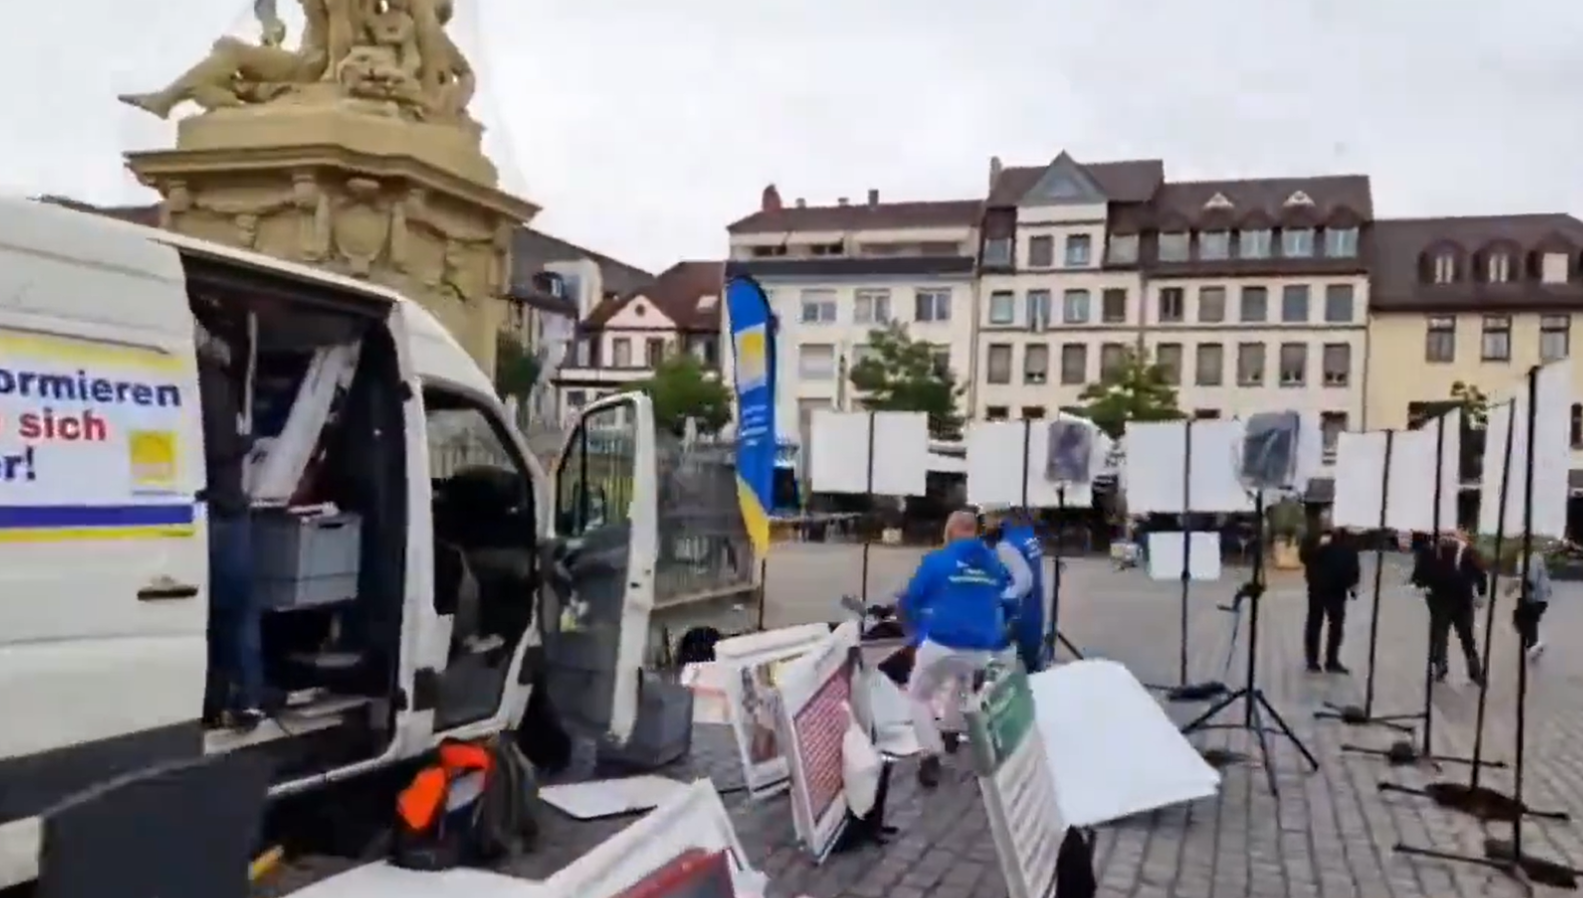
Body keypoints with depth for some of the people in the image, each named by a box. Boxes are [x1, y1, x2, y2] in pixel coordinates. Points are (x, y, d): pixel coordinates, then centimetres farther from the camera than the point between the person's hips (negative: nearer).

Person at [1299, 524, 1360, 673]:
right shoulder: (1313, 540, -3)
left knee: (1337, 626, 7)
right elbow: (1304, 556, -18)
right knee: (1314, 625, 2)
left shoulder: (1345, 543, 5)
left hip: (1337, 590, 3)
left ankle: (1332, 661, 17)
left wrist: (1353, 584, 4)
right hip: (1317, 589, -3)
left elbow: (1353, 564, 9)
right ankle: (1312, 661, 8)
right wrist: (1319, 546, -28)